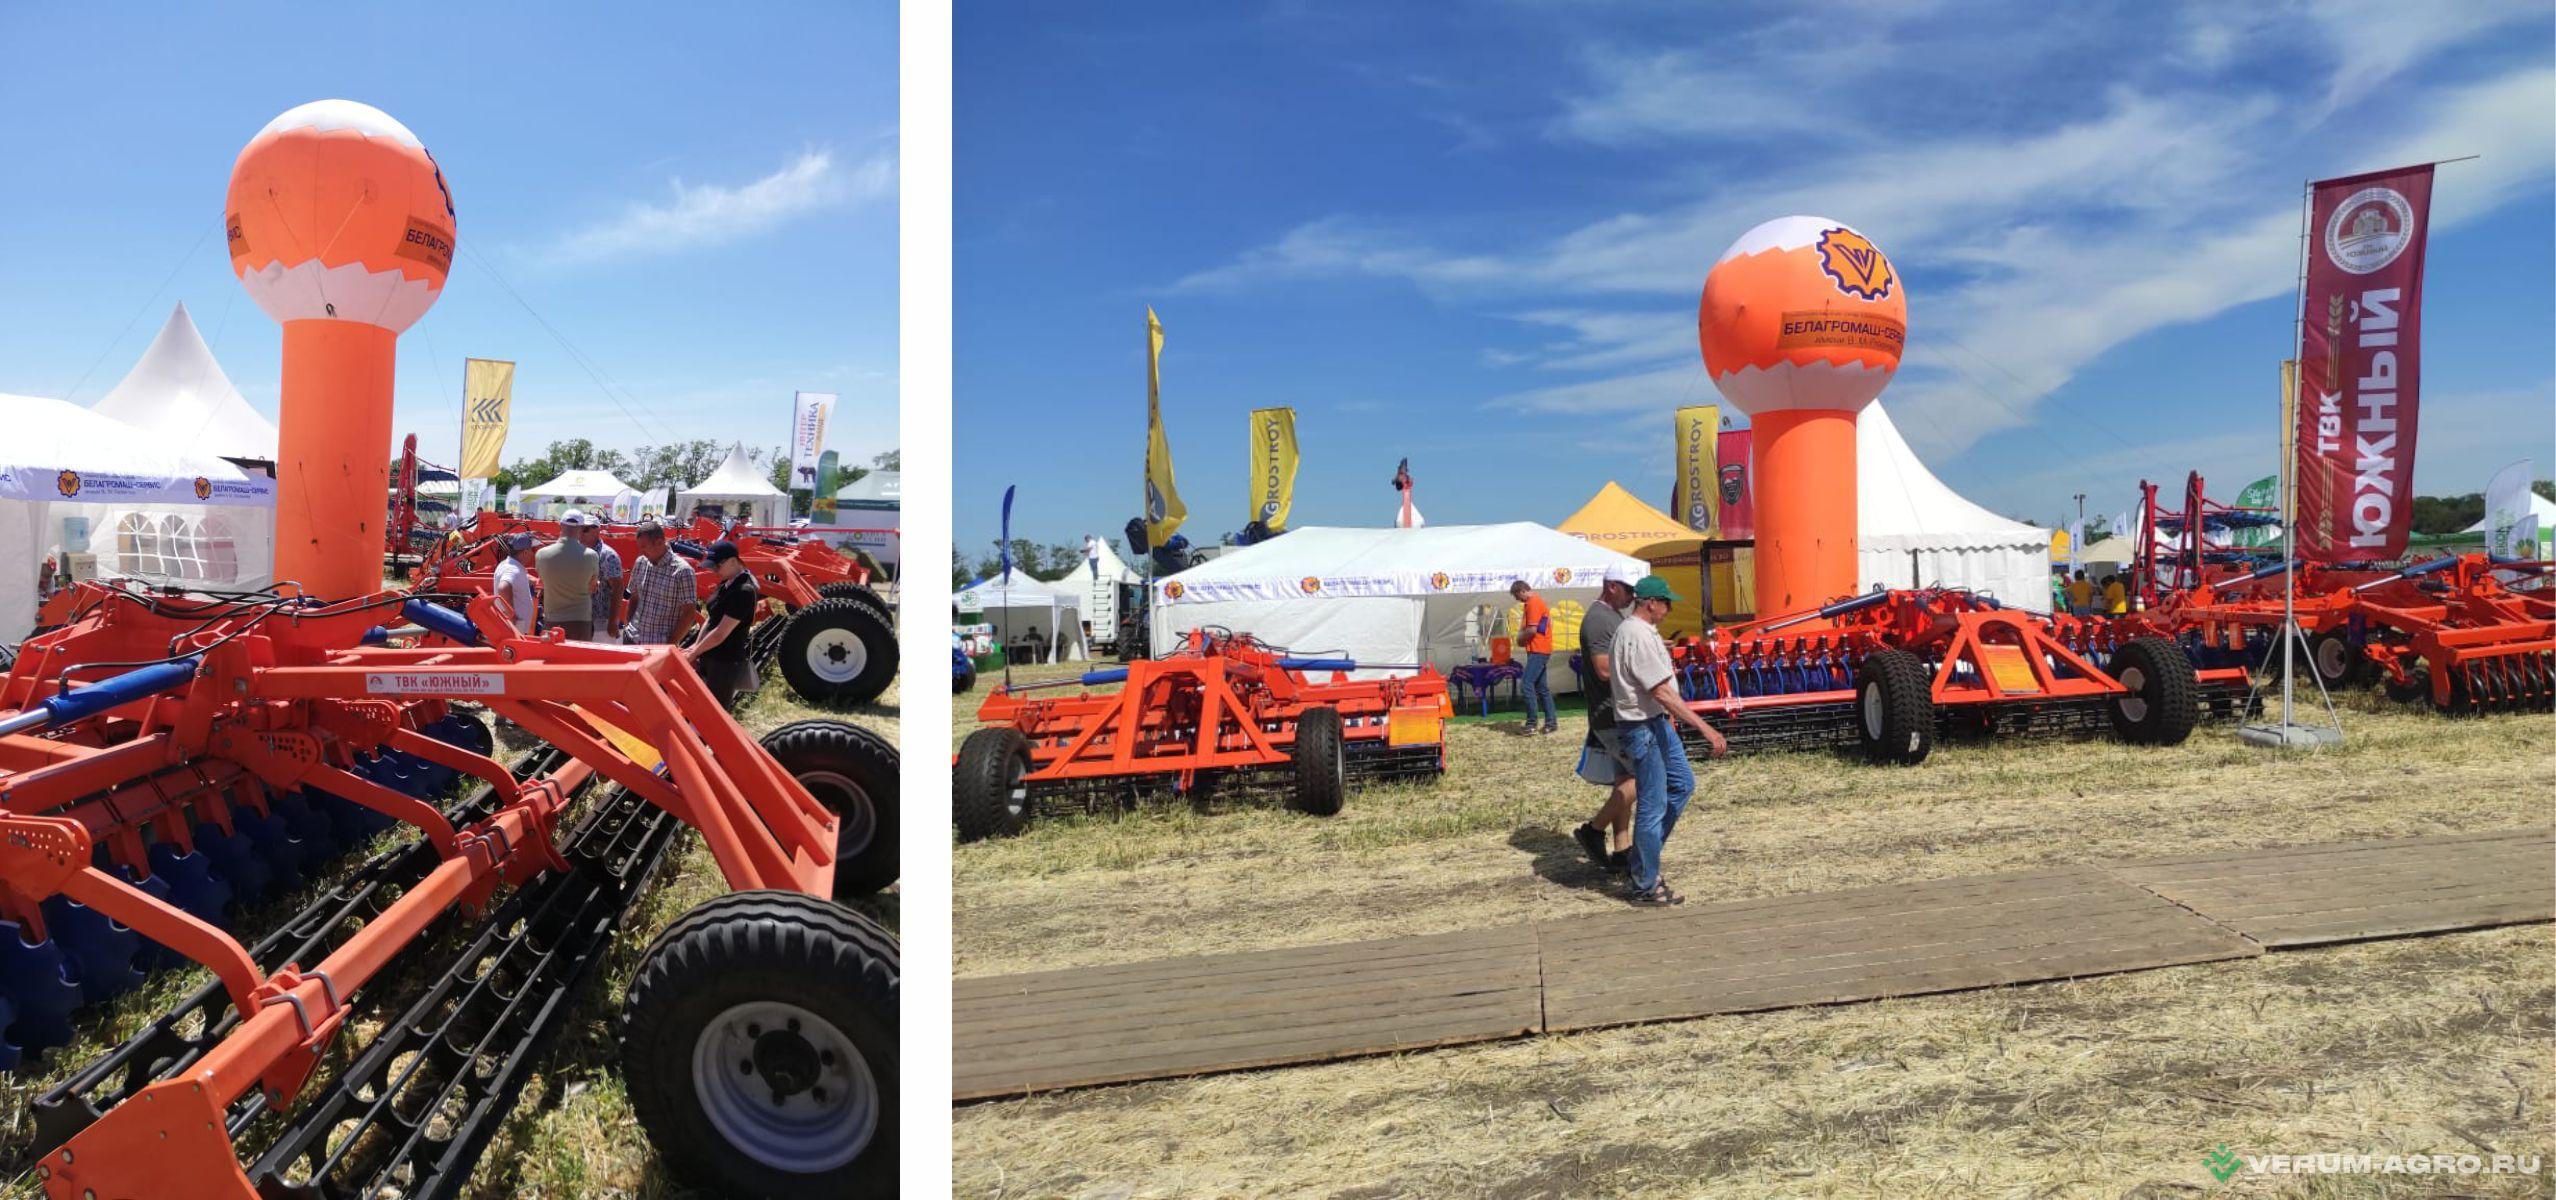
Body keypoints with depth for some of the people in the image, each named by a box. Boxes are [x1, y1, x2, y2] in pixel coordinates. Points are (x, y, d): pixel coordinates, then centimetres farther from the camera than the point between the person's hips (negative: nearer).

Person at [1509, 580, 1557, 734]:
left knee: (1526, 685, -12)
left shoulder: (1533, 603, -14)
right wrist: (1522, 638, 6)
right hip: (1539, 650, 11)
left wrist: (1520, 639, -4)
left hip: (1538, 651, -11)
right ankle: (1551, 722, 14)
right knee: (1542, 687, 12)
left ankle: (1531, 724, -10)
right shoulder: (1536, 602, 18)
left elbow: (1532, 630, -20)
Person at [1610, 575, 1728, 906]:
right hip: (1642, 728, -11)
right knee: (1652, 805, -2)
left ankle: (1642, 856, 27)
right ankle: (1645, 886, 10)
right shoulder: (1639, 636, -22)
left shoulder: (1633, 629, 11)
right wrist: (1705, 729, -26)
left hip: (1656, 721, 11)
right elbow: (1661, 692, -26)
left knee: (1682, 783, 20)